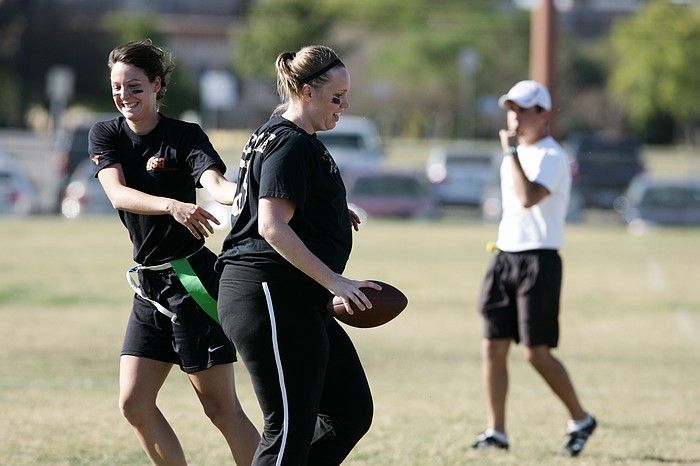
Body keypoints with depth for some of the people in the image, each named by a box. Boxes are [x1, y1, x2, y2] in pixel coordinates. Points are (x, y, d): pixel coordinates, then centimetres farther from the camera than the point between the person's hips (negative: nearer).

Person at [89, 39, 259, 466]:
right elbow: (118, 193, -15)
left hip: (191, 281, -6)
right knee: (134, 403, 2)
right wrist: (173, 206, -35)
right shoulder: (106, 136, 4)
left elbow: (215, 182, -25)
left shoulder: (186, 136, -7)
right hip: (148, 283, 6)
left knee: (221, 407, -7)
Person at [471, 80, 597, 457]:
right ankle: (496, 432, 3)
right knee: (493, 346, 0)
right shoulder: (516, 154, 14)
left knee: (535, 351, -8)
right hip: (504, 257, 8)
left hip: (539, 262, -8)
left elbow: (528, 197, -30)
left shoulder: (551, 156, -13)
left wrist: (512, 152, -24)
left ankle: (580, 420, 9)